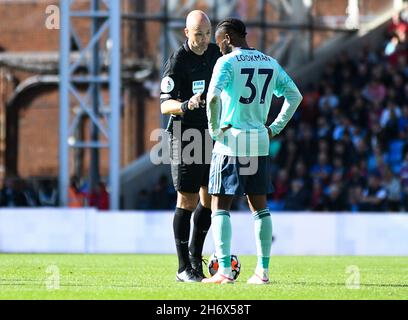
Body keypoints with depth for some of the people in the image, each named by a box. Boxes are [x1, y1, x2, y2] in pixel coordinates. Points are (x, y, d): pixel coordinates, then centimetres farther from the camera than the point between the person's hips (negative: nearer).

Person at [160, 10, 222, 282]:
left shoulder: (215, 54, 7)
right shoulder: (177, 62, -13)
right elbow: (165, 105, -16)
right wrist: (186, 105, -35)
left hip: (211, 134, 6)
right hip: (185, 136, -6)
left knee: (209, 198, 7)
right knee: (187, 201, -5)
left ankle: (195, 256, 22)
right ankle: (184, 268, -1)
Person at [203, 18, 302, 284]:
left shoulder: (227, 62, -9)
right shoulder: (270, 63, 10)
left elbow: (213, 97, -23)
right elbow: (295, 96, 15)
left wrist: (214, 129, -10)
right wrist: (275, 128, 15)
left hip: (231, 142, -5)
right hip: (260, 143, 5)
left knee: (220, 207, 1)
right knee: (260, 207, 13)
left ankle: (224, 270, -6)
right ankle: (263, 270, 11)